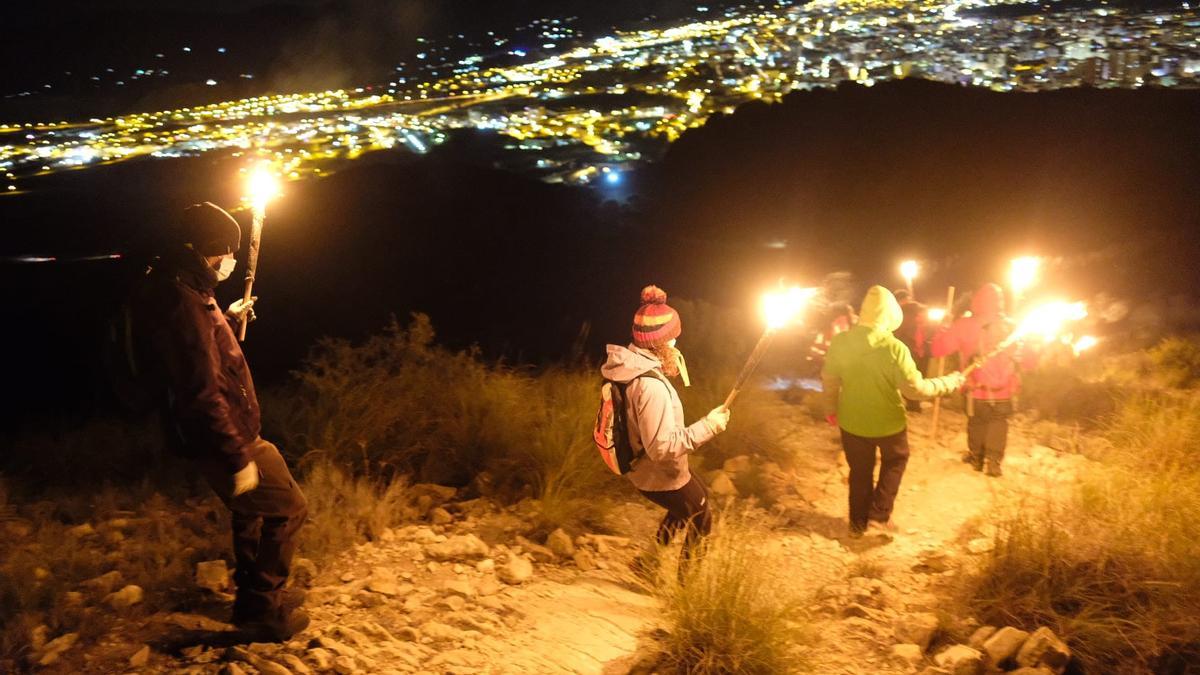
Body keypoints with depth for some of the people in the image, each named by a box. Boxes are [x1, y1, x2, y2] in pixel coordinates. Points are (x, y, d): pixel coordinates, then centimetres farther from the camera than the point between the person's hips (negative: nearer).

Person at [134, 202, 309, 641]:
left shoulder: (181, 289, 7)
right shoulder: (183, 303, -26)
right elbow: (202, 393, -30)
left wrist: (230, 320, 31)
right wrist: (238, 456, -27)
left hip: (228, 433, 10)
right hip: (223, 439, -10)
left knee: (253, 508, 26)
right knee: (287, 508, 1)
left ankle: (252, 597, 41)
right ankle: (262, 612, 11)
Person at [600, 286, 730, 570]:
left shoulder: (630, 364, -6)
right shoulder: (651, 385, -35)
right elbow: (662, 447, -34)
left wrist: (669, 364, 1)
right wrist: (707, 426, -26)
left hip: (643, 467, 9)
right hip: (661, 477, -9)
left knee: (700, 494, 33)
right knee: (702, 521, 18)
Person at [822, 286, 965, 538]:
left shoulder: (840, 342, -12)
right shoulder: (894, 348, -24)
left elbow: (829, 380, -1)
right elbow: (915, 388, -21)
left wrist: (833, 409, 16)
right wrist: (949, 382, -7)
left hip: (852, 421, 3)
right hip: (887, 422, -3)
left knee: (860, 471, 21)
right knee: (895, 461, 26)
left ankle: (858, 524, 31)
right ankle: (879, 514, 21)